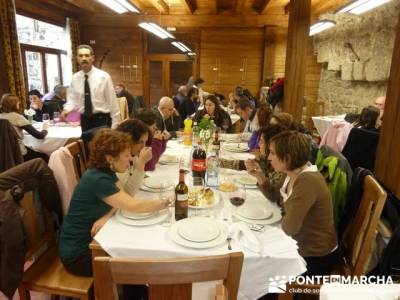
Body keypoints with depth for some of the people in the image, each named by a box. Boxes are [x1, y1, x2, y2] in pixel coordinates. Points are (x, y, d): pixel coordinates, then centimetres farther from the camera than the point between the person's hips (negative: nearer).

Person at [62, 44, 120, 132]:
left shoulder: (103, 76, -8)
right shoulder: (74, 78, 3)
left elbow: (112, 102, -7)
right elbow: (72, 99, 7)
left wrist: (115, 126, -8)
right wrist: (66, 109, -16)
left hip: (102, 119, -3)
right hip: (84, 120, 4)